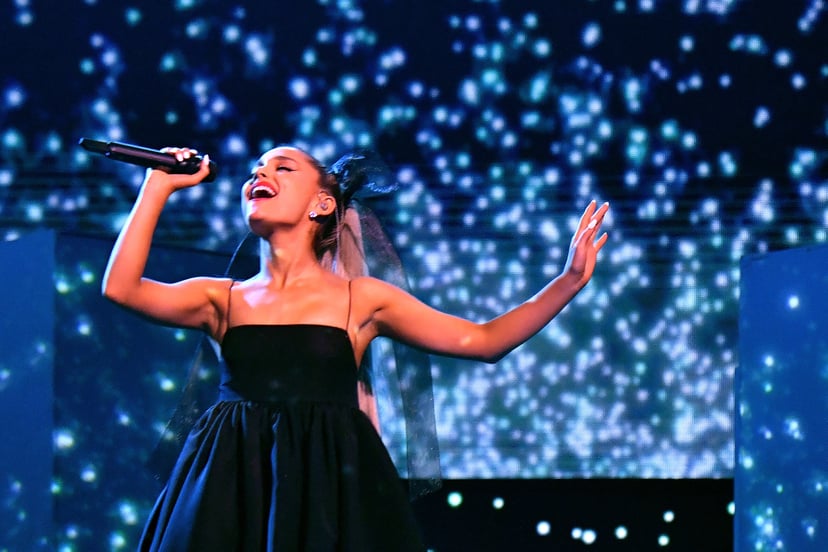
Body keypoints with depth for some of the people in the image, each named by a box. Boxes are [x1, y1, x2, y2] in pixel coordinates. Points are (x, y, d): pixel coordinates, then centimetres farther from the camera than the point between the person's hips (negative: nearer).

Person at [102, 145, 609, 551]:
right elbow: (122, 287, -3)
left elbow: (484, 341, 9)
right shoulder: (224, 300, 13)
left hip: (330, 493, -1)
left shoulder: (361, 299, 10)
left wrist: (569, 281, 0)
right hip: (234, 492, 1)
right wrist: (160, 187, 3)